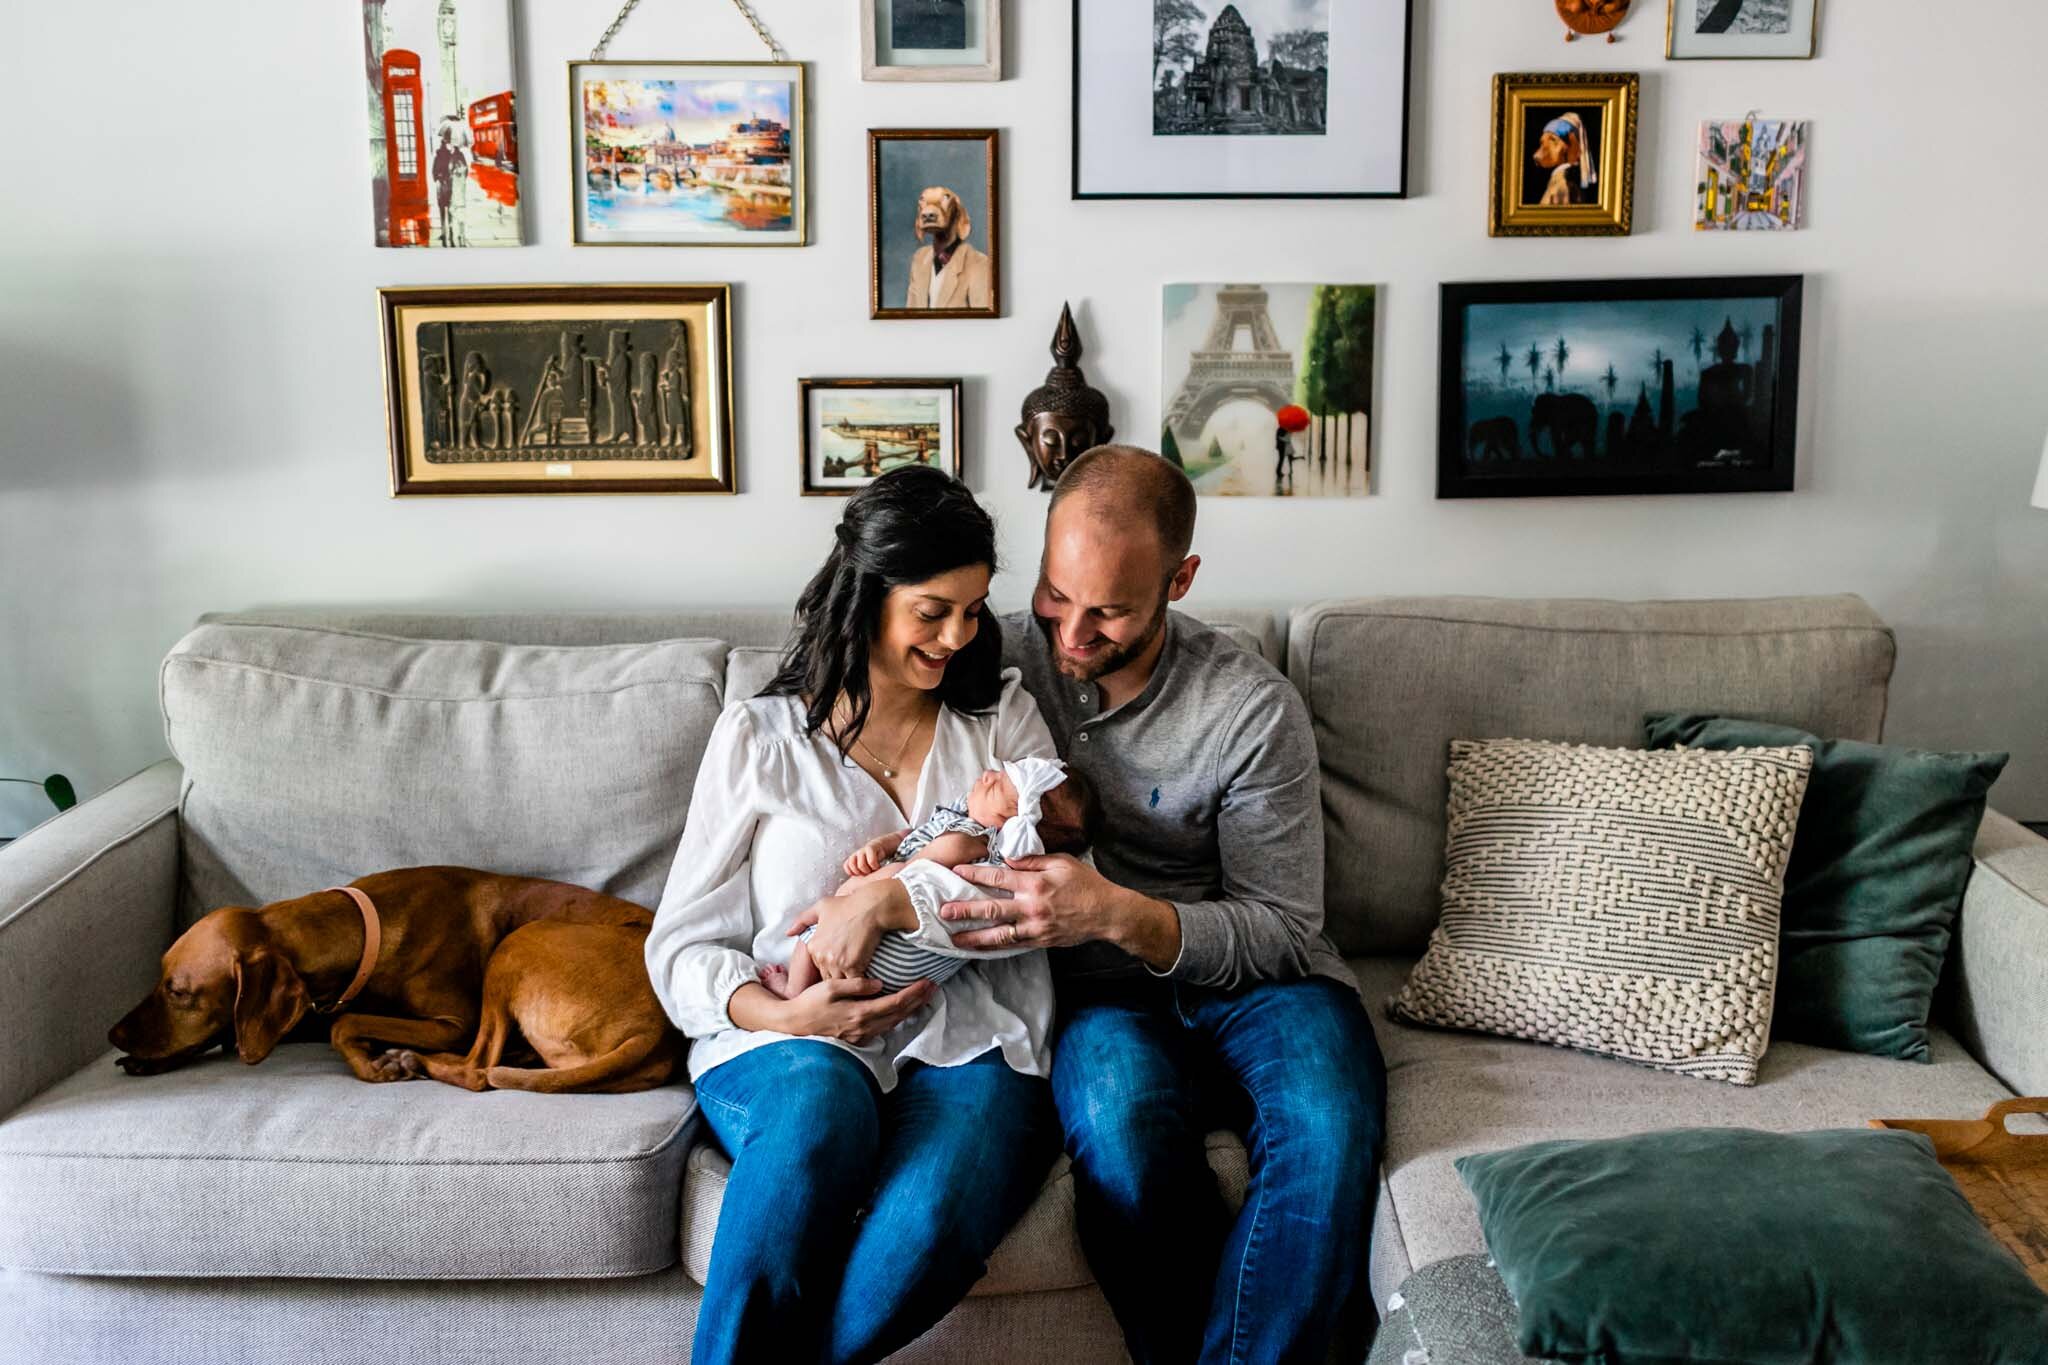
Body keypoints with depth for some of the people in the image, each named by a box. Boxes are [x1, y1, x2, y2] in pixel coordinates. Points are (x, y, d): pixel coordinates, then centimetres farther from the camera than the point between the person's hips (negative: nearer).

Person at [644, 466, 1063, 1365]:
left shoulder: (1004, 720, 14)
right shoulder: (758, 736, 11)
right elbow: (682, 947, 8)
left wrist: (887, 902, -14)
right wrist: (781, 1014, -12)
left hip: (967, 1046, 0)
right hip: (789, 1049, 0)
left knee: (931, 1220, -35)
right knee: (822, 1100, -38)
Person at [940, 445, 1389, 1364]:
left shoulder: (1254, 709, -9)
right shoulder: (1002, 660, -2)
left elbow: (1282, 931, -9)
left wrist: (1121, 914, -27)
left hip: (1246, 980, 0)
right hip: (1099, 991, 1)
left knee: (1330, 1126, -33)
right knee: (1119, 1115, -35)